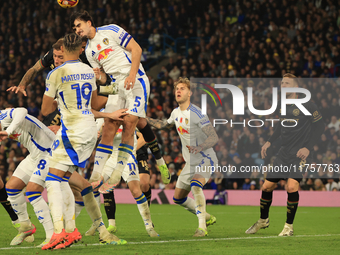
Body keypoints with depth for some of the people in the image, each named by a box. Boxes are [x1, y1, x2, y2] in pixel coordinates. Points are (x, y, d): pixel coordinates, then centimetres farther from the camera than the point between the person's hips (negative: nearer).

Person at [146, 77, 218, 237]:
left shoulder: (196, 113, -19)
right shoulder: (176, 112, 5)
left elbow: (214, 137, -26)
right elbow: (164, 125, 28)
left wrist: (200, 147, -43)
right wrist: (145, 119, 21)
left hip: (205, 159, -9)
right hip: (191, 162, 9)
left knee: (195, 184, -36)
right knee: (178, 198, 14)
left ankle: (202, 227, -35)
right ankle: (206, 217, 34)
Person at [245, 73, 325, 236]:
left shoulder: (306, 106, -10)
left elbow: (320, 126, -8)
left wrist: (308, 147, -15)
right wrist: (269, 142, 15)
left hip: (300, 153, -6)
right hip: (284, 152, 6)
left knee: (291, 186, -23)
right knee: (266, 186, 6)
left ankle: (289, 226, -6)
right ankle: (263, 220, 30)